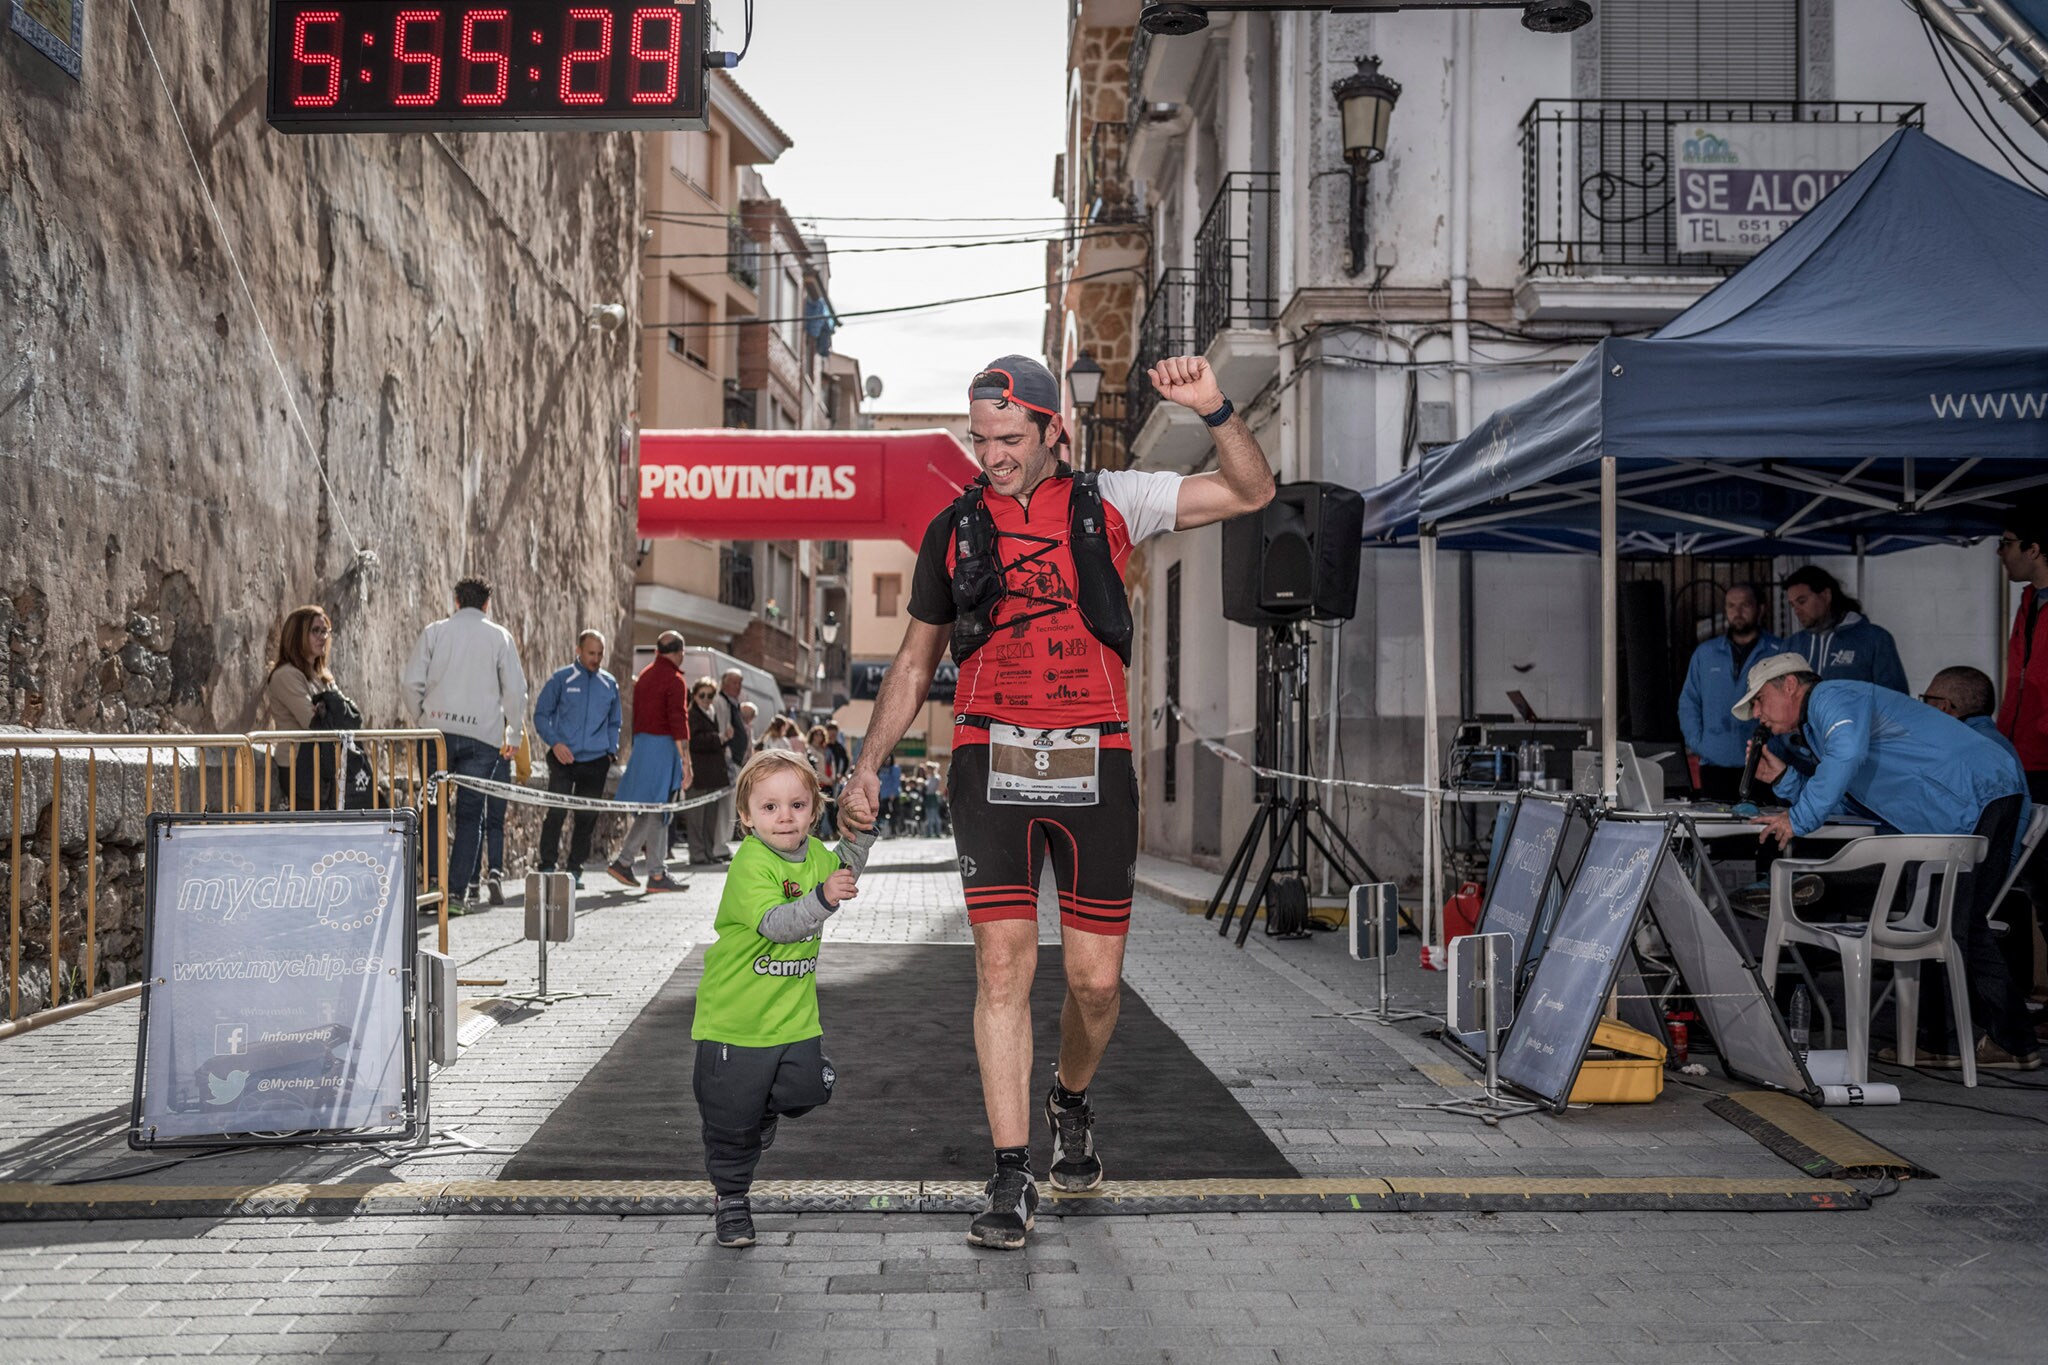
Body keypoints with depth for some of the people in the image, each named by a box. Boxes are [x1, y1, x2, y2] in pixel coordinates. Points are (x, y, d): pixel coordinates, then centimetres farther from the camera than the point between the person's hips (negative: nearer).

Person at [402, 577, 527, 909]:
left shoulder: (434, 632, 7)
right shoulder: (500, 636, 5)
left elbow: (410, 682, 3)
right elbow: (515, 690, 3)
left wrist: (421, 719, 16)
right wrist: (514, 735, 11)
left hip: (437, 729, 1)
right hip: (482, 733, -1)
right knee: (470, 813, 5)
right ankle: (457, 890, 0)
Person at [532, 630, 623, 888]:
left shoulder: (609, 683, 11)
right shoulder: (562, 678, 1)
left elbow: (614, 722, 21)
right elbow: (541, 714, 4)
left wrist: (611, 752, 8)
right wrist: (554, 742, -10)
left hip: (596, 761, 3)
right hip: (564, 758, -3)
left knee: (587, 816, 4)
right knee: (556, 811, -11)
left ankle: (575, 869, 13)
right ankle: (547, 866, -2)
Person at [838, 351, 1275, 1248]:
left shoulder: (1108, 504, 5)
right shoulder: (954, 530, 9)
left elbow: (1252, 493, 4)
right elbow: (916, 661, 17)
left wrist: (1214, 410, -13)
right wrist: (869, 763, 9)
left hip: (1094, 764, 0)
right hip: (992, 763, 0)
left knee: (1096, 979, 4)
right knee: (1004, 965, -7)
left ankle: (1071, 1102, 36)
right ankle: (1011, 1180, 1)